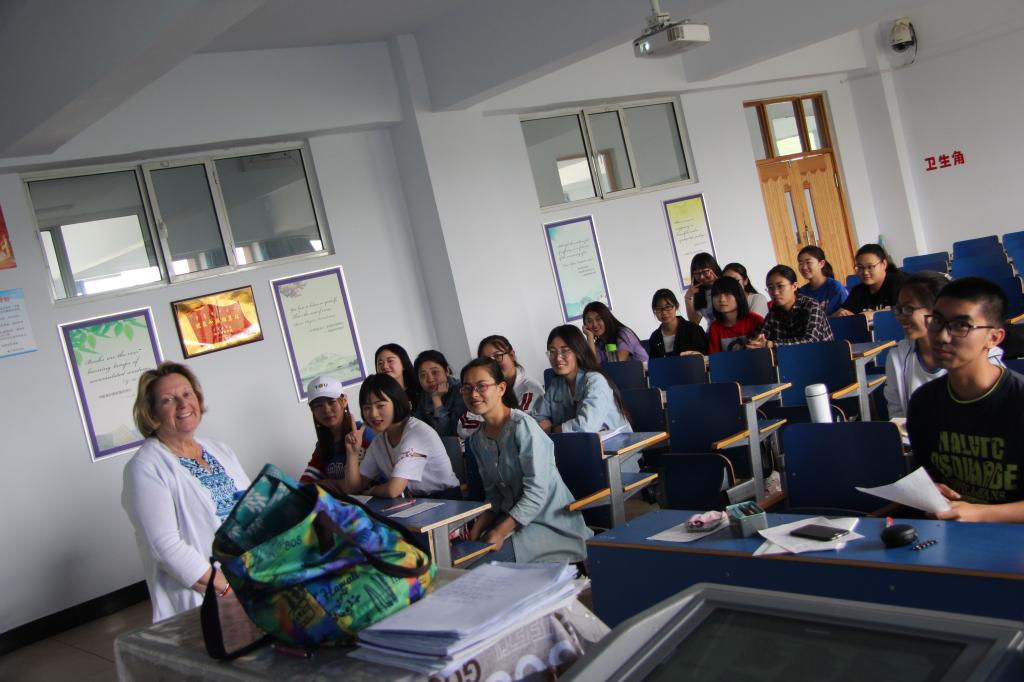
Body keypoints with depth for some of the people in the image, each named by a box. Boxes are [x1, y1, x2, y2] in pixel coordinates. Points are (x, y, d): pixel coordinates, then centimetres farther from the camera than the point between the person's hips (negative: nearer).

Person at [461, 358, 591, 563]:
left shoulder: (522, 426, -17)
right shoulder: (477, 440, 6)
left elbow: (537, 491, -20)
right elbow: (493, 494, 11)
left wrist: (501, 532, -22)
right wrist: (475, 533, -4)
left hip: (550, 522, -6)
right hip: (515, 518, 7)